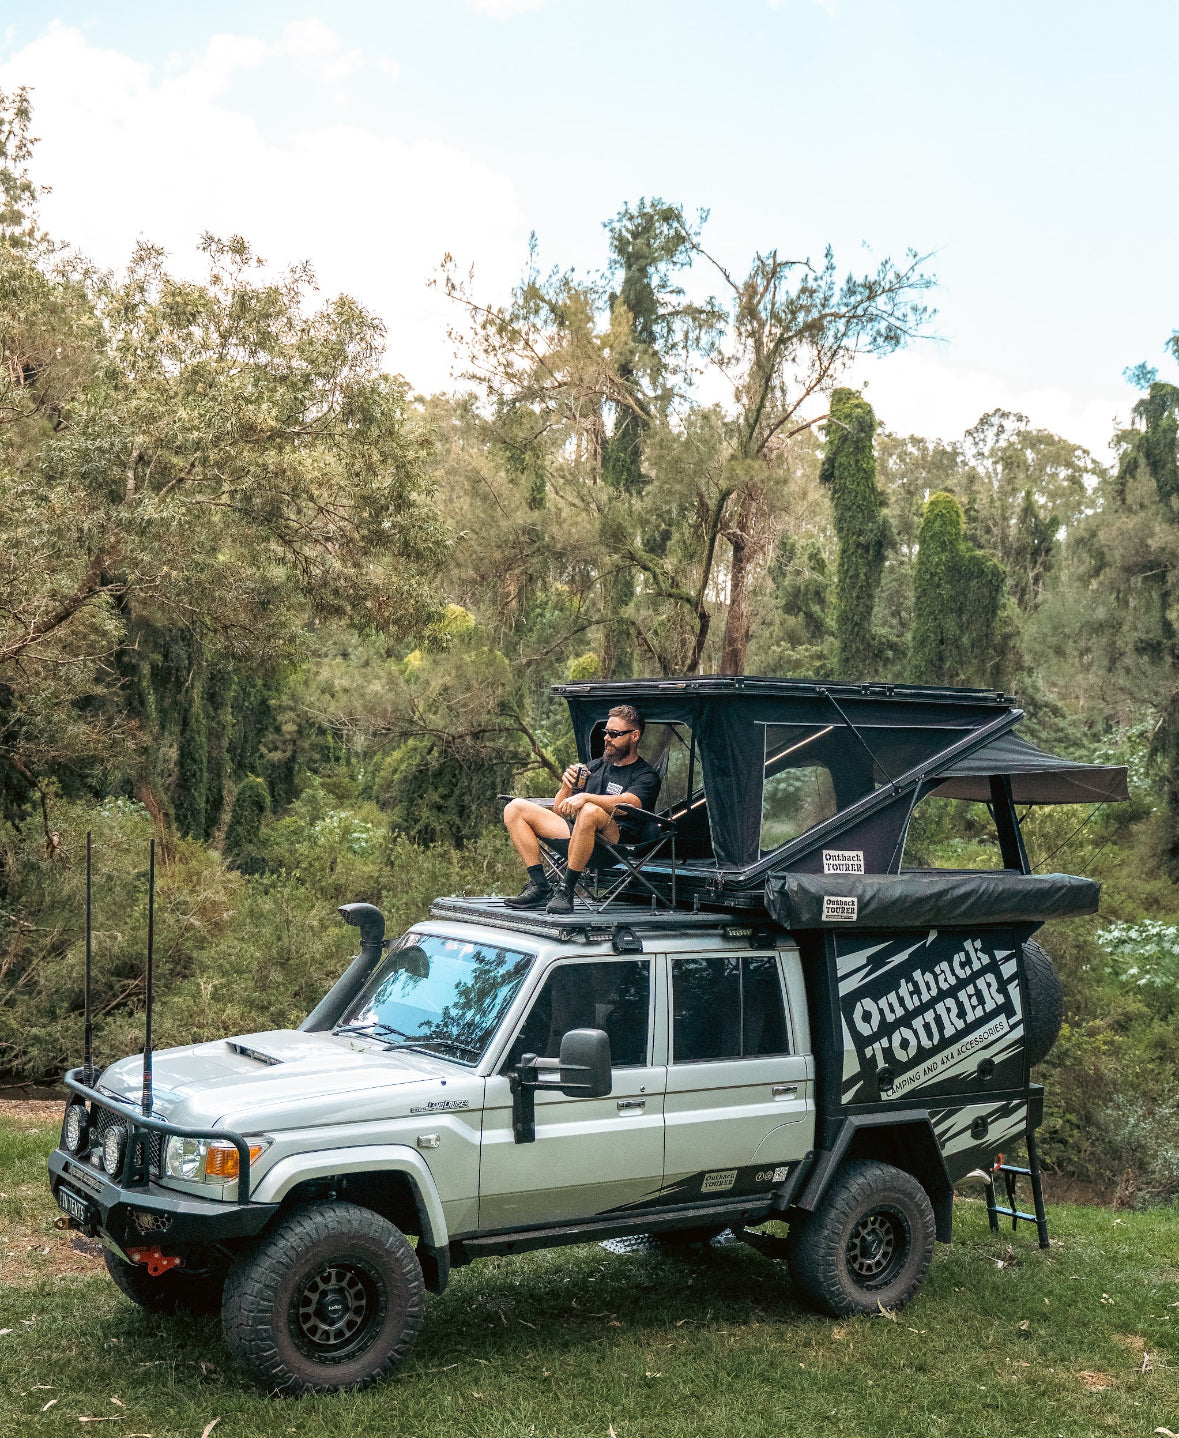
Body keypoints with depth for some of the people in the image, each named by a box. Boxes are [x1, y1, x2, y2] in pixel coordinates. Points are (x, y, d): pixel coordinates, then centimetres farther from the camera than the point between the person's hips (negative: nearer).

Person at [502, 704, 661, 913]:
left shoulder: (646, 776, 6)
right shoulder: (595, 766, 25)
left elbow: (625, 804, -18)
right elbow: (559, 811, 21)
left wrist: (585, 797, -31)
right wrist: (567, 786, -1)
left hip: (615, 841, -7)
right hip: (574, 835, 7)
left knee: (589, 811, -40)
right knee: (515, 809, -5)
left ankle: (567, 891, -32)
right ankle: (539, 886, -17)